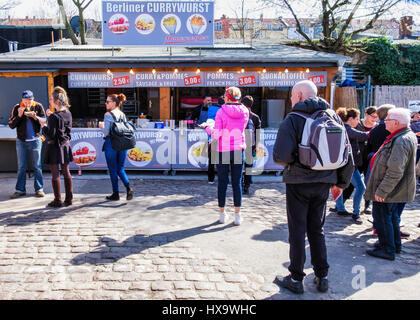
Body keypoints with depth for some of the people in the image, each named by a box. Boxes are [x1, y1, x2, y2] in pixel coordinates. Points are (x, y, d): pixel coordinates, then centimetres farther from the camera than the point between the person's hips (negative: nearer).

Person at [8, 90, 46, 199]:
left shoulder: (38, 106, 0)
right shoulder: (17, 108, 2)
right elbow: (11, 125, -1)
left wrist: (35, 116, -22)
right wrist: (19, 116, -15)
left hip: (35, 140, -1)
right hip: (21, 141, 1)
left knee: (37, 166, 3)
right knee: (21, 167, 6)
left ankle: (39, 189, 10)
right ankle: (20, 190, 14)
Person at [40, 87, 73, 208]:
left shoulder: (54, 116, -18)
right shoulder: (68, 113, 3)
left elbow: (50, 135, -18)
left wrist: (44, 126, -1)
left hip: (54, 147, -6)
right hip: (65, 146, 7)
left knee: (55, 174, 1)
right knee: (66, 172, 11)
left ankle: (57, 201, 6)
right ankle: (69, 199, 16)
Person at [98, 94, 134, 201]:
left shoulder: (108, 115, -9)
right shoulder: (122, 115, 9)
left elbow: (106, 132, -15)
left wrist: (102, 126, 6)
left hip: (111, 144, -6)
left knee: (113, 170, 6)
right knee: (120, 169, 15)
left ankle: (116, 193, 12)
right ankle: (129, 187, -5)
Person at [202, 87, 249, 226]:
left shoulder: (221, 112, -9)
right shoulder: (245, 111, 1)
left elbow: (216, 135, -12)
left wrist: (208, 128, 8)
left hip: (223, 151, -2)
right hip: (239, 150, 2)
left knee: (222, 182, 8)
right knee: (237, 183, 8)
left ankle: (222, 214, 17)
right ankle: (237, 215, 11)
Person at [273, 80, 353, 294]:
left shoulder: (293, 119, -11)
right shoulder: (333, 117, 6)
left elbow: (280, 156, -21)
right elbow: (347, 155, 8)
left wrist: (291, 161, 2)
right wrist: (341, 182, 17)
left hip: (299, 182, -5)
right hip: (324, 182, 5)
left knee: (297, 230, 6)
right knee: (317, 230, 18)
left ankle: (296, 279, 16)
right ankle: (322, 277, 24)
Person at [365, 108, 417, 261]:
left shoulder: (401, 141, -25)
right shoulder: (408, 136, 10)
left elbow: (395, 171, -29)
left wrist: (381, 191, -25)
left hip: (391, 192, -10)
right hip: (400, 191, 10)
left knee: (382, 217, 0)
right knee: (392, 217, 21)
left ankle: (387, 250, 10)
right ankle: (395, 245, 35)